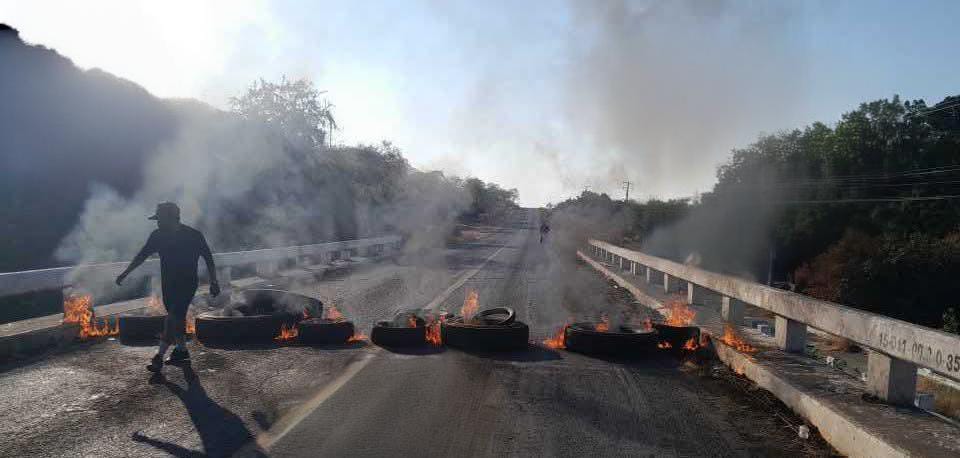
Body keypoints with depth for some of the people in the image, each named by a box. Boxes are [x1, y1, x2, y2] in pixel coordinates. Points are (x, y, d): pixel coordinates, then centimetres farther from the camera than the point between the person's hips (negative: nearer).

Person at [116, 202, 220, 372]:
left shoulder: (194, 235, -13)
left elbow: (209, 259, -5)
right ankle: (182, 350, 27)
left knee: (173, 319, -12)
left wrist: (214, 282, -6)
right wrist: (125, 273, 13)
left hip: (187, 284, -5)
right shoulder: (158, 236, 0)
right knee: (177, 318, 13)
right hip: (168, 284, 5)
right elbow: (142, 256, 12)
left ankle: (159, 357, -9)